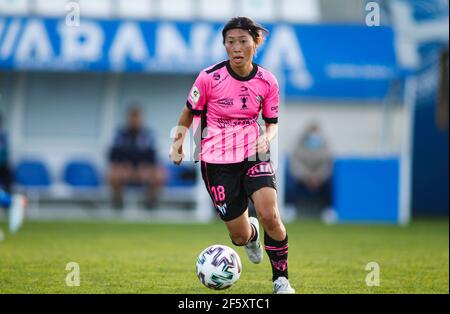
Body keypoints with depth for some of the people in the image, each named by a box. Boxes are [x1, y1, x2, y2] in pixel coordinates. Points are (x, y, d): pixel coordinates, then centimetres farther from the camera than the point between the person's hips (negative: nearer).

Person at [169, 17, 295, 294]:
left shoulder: (267, 81, -6)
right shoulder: (209, 77, -12)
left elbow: (272, 123, 7)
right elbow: (190, 112, 4)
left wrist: (267, 138, -13)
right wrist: (178, 143, -4)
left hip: (254, 155, 1)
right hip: (217, 162, -1)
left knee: (270, 216, -22)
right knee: (240, 236, 1)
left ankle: (281, 279, -1)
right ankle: (252, 235, 43)